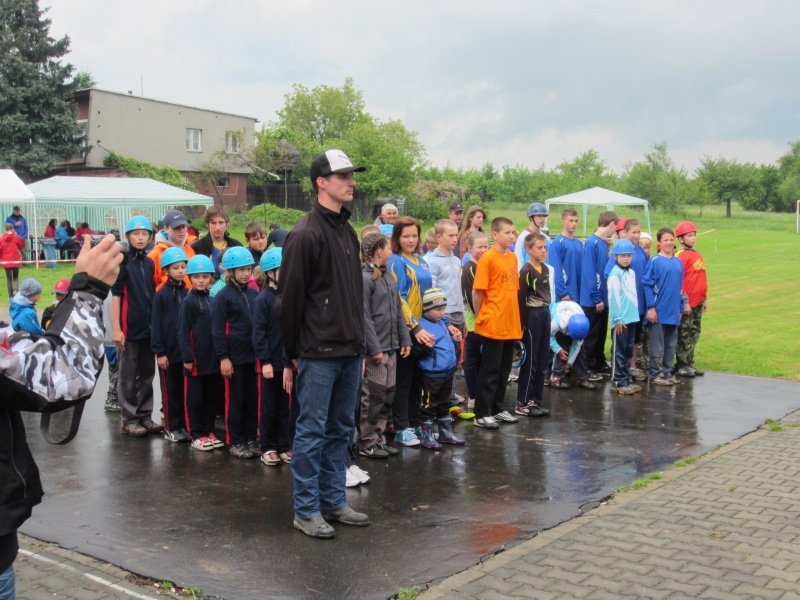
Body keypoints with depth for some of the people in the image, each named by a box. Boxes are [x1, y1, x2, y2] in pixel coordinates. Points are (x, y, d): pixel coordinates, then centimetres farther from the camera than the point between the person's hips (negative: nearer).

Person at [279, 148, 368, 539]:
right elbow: (290, 298, -13)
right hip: (319, 354, -8)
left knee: (341, 430, 14)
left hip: (349, 351, 8)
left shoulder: (347, 231, 14)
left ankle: (334, 502, 26)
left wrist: (359, 341, 15)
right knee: (312, 432, 2)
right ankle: (306, 510, 12)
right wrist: (294, 352, -8)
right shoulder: (306, 234, -13)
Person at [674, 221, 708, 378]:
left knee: (694, 334, 13)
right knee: (684, 335, -1)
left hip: (698, 303, 8)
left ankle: (689, 364, 21)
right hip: (686, 305, -8)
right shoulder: (680, 256, -11)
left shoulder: (697, 255, 13)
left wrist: (705, 299, 18)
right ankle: (681, 366, 7)